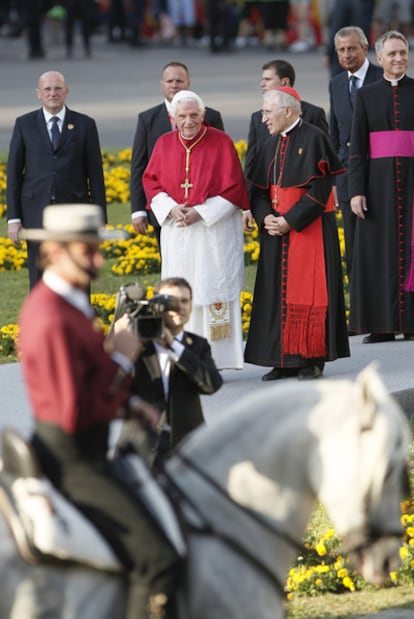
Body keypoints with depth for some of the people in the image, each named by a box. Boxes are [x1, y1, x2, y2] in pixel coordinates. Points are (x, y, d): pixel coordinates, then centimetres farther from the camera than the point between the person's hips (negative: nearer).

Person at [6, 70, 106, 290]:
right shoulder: (24, 124, 7)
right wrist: (13, 218, 0)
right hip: (37, 212, 1)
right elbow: (13, 173, 7)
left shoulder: (85, 125, 6)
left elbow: (95, 174, 6)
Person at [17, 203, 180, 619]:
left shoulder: (55, 302, 8)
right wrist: (121, 359, -17)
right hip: (73, 460, -11)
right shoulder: (53, 321, -25)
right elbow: (74, 415, -26)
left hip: (83, 454, 11)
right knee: (157, 561, -18)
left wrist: (130, 406, 6)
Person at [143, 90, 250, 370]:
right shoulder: (164, 144, 5)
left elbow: (233, 188, -6)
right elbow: (151, 181, 9)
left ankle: (214, 360, -3)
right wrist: (171, 208, -10)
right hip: (176, 234, 3)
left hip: (214, 229, -3)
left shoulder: (221, 142, -6)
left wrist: (200, 213, -14)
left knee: (212, 291, -6)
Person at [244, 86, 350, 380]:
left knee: (308, 292, -5)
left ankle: (312, 359, 1)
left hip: (310, 228, -7)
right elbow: (260, 191, 12)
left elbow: (319, 190, -15)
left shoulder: (313, 139, -10)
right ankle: (285, 360, 8)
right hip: (277, 230, 7)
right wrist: (265, 217, -8)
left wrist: (290, 221, -17)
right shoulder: (270, 146, 12)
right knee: (278, 294, 4)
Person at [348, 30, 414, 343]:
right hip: (380, 180, 1)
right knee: (380, 250, 0)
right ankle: (383, 323, 4)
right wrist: (356, 191, -5)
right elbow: (357, 147, 4)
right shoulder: (367, 95, 7)